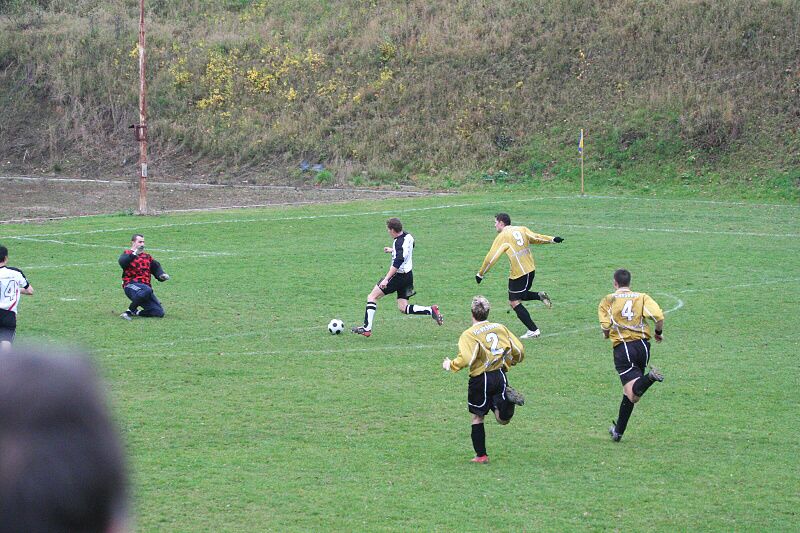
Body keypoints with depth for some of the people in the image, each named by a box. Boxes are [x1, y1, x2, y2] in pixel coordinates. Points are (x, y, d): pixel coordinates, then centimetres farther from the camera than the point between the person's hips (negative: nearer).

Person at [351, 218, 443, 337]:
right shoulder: (408, 237, 5)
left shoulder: (399, 243, -21)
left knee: (372, 297, -1)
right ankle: (431, 310, -3)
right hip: (408, 275, 9)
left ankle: (367, 328, -4)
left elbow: (397, 263, -31)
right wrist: (393, 250, 38)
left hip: (399, 276, -9)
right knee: (403, 308, 12)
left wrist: (386, 279, -34)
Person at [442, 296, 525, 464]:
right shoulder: (501, 328, 8)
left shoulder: (469, 334, -9)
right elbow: (519, 351, 10)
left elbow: (467, 358, -22)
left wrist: (451, 365, -3)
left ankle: (481, 455, 15)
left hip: (480, 379, -4)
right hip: (500, 375, 4)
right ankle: (508, 399, -27)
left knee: (477, 417, 14)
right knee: (502, 419, 3)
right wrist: (511, 361, 31)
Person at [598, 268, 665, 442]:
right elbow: (659, 316, -8)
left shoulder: (607, 300, 5)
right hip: (643, 345, 3)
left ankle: (650, 377, -42)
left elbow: (606, 326, -8)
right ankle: (618, 431, 21)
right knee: (630, 392, 17)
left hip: (622, 348, -3)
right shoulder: (642, 297, 7)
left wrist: (607, 334, 15)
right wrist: (658, 333, 11)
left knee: (632, 394, -13)